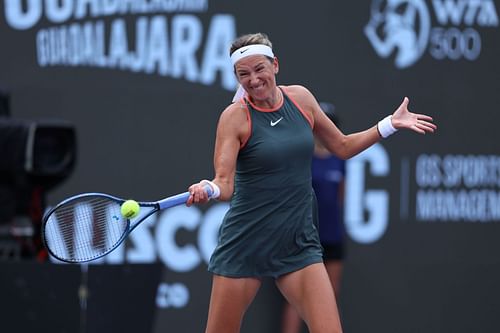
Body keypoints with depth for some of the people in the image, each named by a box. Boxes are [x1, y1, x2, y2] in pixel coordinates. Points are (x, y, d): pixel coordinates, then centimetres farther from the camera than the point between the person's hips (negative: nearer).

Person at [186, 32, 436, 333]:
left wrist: (390, 125, 11)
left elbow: (342, 147, 17)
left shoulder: (301, 98, 4)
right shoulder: (236, 116, -9)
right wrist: (208, 189, -37)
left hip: (298, 243, 3)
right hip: (245, 244, -3)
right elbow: (225, 183, -15)